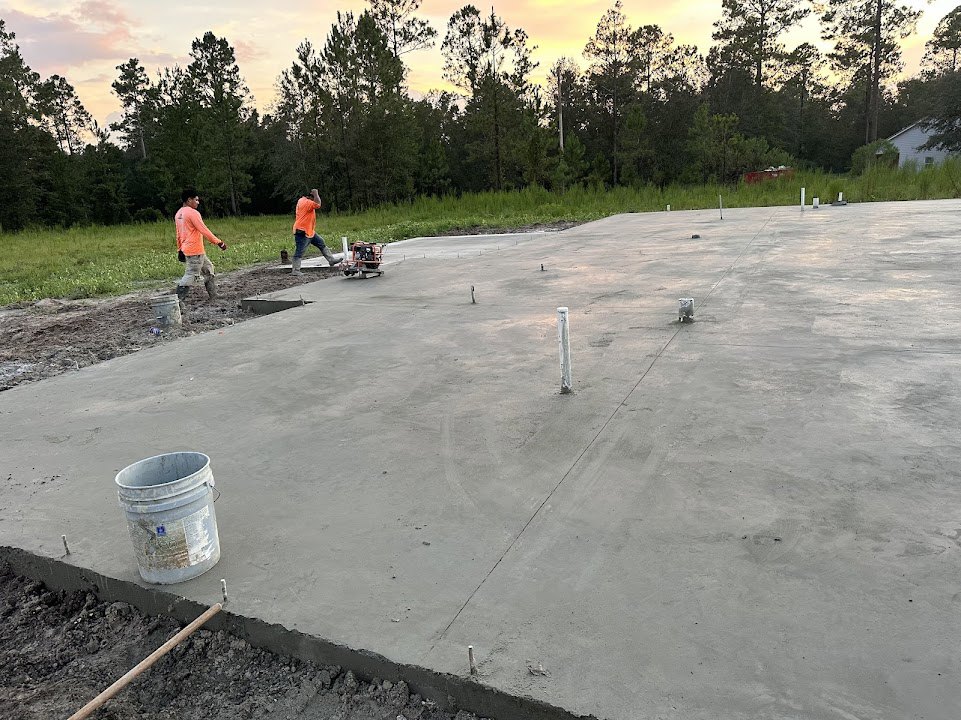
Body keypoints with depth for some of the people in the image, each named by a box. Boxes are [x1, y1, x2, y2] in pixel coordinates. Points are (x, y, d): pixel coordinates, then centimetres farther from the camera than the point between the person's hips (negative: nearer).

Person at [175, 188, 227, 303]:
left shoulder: (179, 214, 13)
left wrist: (180, 250, 23)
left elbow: (178, 234, 18)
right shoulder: (193, 213, -15)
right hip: (195, 250, -10)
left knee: (208, 268, 19)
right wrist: (219, 242, -13)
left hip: (186, 249, 10)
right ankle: (178, 300, -7)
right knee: (191, 275, -6)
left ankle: (214, 296, 22)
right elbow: (204, 231, -18)